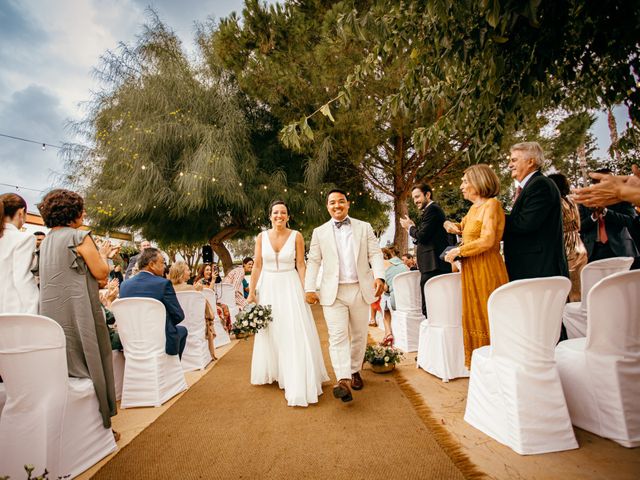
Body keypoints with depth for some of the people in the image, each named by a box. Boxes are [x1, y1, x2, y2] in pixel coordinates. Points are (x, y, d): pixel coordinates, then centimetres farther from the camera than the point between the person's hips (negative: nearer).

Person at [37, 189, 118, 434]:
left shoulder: (46, 241, 14)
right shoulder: (80, 236, -11)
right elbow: (101, 273, -11)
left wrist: (101, 255, 21)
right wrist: (102, 254, 6)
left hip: (52, 313, 8)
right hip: (78, 311, -8)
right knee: (89, 363, 0)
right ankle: (98, 424, 8)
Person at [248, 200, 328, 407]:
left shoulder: (296, 236, -5)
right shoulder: (262, 237, 0)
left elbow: (301, 266, -4)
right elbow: (257, 266, 3)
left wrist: (305, 291, -10)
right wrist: (251, 292, 2)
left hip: (291, 287, -2)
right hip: (269, 287, 3)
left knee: (295, 333, -4)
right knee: (269, 332, 14)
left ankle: (297, 384, 7)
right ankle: (272, 372, 35)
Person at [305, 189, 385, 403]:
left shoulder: (364, 227, 7)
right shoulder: (319, 232, 8)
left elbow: (375, 254, 1)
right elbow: (313, 262, 5)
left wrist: (379, 276, -16)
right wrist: (309, 289, -4)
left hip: (361, 290, 1)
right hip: (333, 292, -1)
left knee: (359, 335, 12)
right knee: (338, 336, -10)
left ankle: (355, 371, 31)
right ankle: (343, 380, -11)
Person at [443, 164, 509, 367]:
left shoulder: (491, 204, -11)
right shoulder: (474, 208, 13)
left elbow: (487, 241, -21)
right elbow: (463, 227, 33)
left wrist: (458, 251, -13)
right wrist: (452, 225, 11)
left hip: (487, 270, -8)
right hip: (471, 271, 8)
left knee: (487, 318, 0)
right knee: (473, 316, 13)